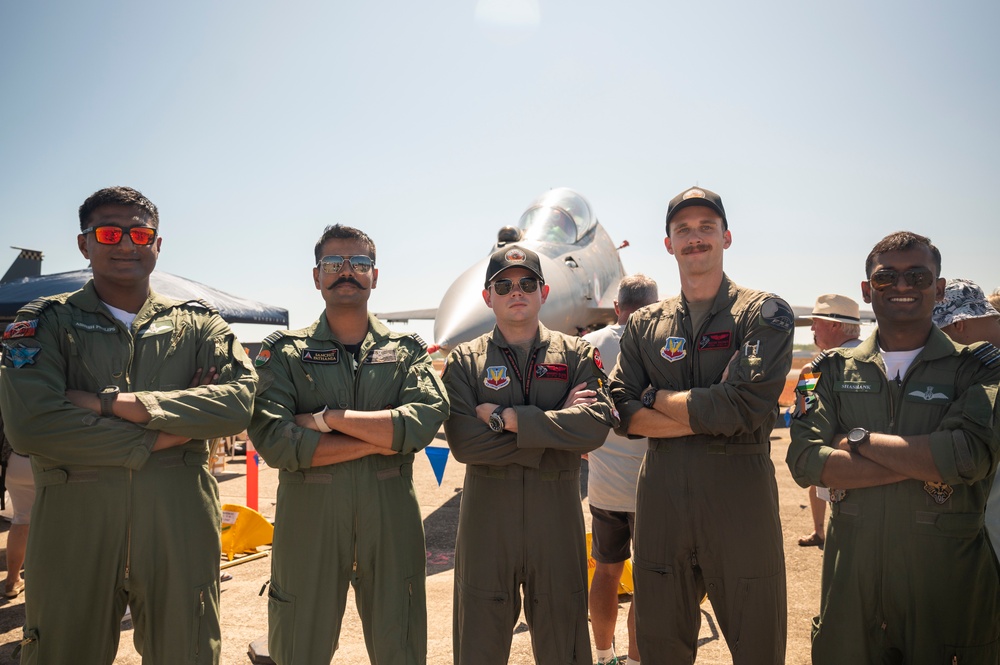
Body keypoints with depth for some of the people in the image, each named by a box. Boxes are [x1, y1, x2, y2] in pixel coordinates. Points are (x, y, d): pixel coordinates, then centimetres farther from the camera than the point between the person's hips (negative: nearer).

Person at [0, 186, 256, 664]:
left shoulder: (198, 323, 8)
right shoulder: (45, 323, 4)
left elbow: (240, 400, -10)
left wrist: (116, 403, -15)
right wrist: (160, 437, -13)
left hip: (179, 529, 1)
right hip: (74, 529, -1)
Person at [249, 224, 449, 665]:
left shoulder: (407, 350, 6)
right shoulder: (283, 352, 3)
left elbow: (425, 420, -12)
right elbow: (272, 439, -13)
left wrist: (329, 418, -14)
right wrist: (379, 441, -12)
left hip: (391, 517, 1)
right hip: (309, 516, -1)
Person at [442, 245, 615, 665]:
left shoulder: (577, 355, 5)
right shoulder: (464, 361, 3)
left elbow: (596, 425, -13)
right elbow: (463, 443, -12)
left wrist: (506, 417, -15)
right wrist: (555, 428, -12)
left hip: (557, 515, 1)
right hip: (486, 515, 0)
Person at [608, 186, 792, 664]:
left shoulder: (765, 314, -1)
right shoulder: (644, 326, 9)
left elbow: (744, 407, -15)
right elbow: (624, 414, -1)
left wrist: (655, 398, -6)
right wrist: (708, 416, -12)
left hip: (740, 498, -3)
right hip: (661, 499, 3)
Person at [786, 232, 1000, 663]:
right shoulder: (838, 369, 4)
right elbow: (804, 460, -9)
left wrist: (859, 439, -12)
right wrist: (925, 463, -16)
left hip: (947, 577, -1)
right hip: (852, 572, 2)